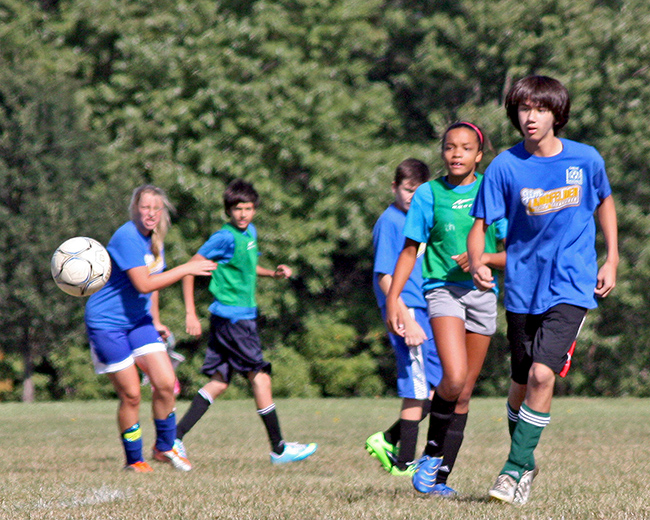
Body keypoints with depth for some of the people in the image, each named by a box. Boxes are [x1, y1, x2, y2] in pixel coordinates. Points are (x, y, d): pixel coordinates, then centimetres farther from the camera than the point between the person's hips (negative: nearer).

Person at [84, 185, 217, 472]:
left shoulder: (154, 238, 7)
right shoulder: (127, 238, -21)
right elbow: (143, 284, -28)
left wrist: (154, 322, 20)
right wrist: (187, 269, -22)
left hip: (138, 320, 7)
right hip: (107, 323, -7)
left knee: (165, 383, -5)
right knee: (131, 395, -5)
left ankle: (164, 447, 14)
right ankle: (133, 460, 12)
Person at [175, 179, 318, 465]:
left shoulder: (250, 232, 12)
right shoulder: (225, 237, -14)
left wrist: (273, 273, 12)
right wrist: (191, 313, -18)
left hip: (243, 316, 9)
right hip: (232, 319, -9)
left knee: (219, 382, 8)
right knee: (260, 377, -3)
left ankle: (175, 437, 6)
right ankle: (278, 449, 4)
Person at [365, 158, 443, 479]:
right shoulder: (389, 222, -9)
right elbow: (385, 276, -15)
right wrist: (406, 319, -21)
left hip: (426, 310, 9)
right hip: (406, 310, -9)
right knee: (418, 388, -6)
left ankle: (389, 441, 14)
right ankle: (405, 462, 3)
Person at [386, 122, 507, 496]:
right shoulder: (429, 194, 2)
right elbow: (410, 251, 7)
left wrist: (484, 258, -15)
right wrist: (393, 300, 0)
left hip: (483, 293, 3)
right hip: (443, 289, -3)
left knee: (465, 391, 4)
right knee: (454, 378, -23)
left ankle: (440, 477, 11)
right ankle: (432, 454, -2)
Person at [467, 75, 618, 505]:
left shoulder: (586, 159, -4)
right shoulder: (505, 166, -6)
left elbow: (604, 202, 15)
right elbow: (480, 224, -5)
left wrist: (611, 260, 9)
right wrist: (477, 263, -25)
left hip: (571, 288, -2)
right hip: (523, 287, 2)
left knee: (542, 373, -18)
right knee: (523, 382, 11)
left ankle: (515, 470, -10)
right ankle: (525, 466, 32)